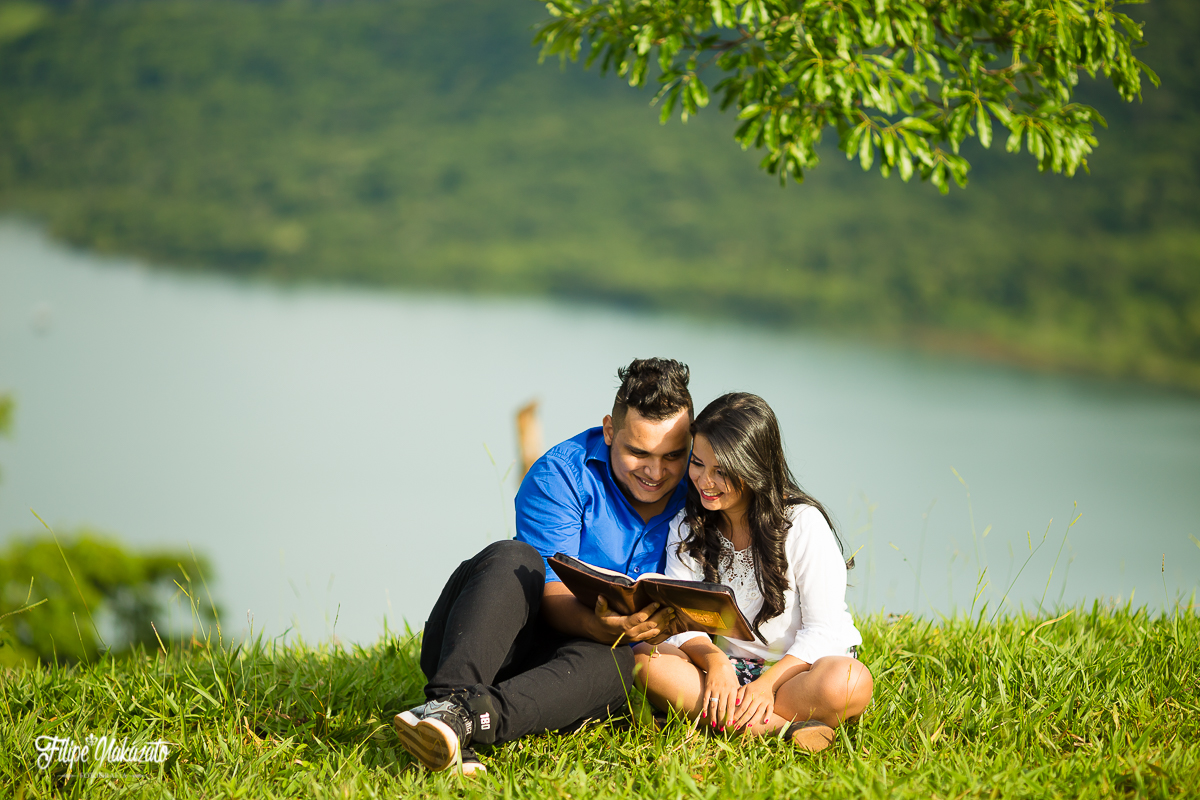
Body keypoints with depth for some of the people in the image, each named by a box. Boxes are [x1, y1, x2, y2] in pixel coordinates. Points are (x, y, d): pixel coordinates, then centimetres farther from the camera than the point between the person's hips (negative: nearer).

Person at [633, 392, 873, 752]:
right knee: (646, 660, -28)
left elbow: (823, 630, -12)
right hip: (727, 668, 4)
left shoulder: (804, 524, -9)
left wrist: (767, 683, -25)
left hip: (793, 669, -3)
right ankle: (780, 726, -35)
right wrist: (714, 661, -24)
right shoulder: (686, 527, 4)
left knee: (849, 683, -37)